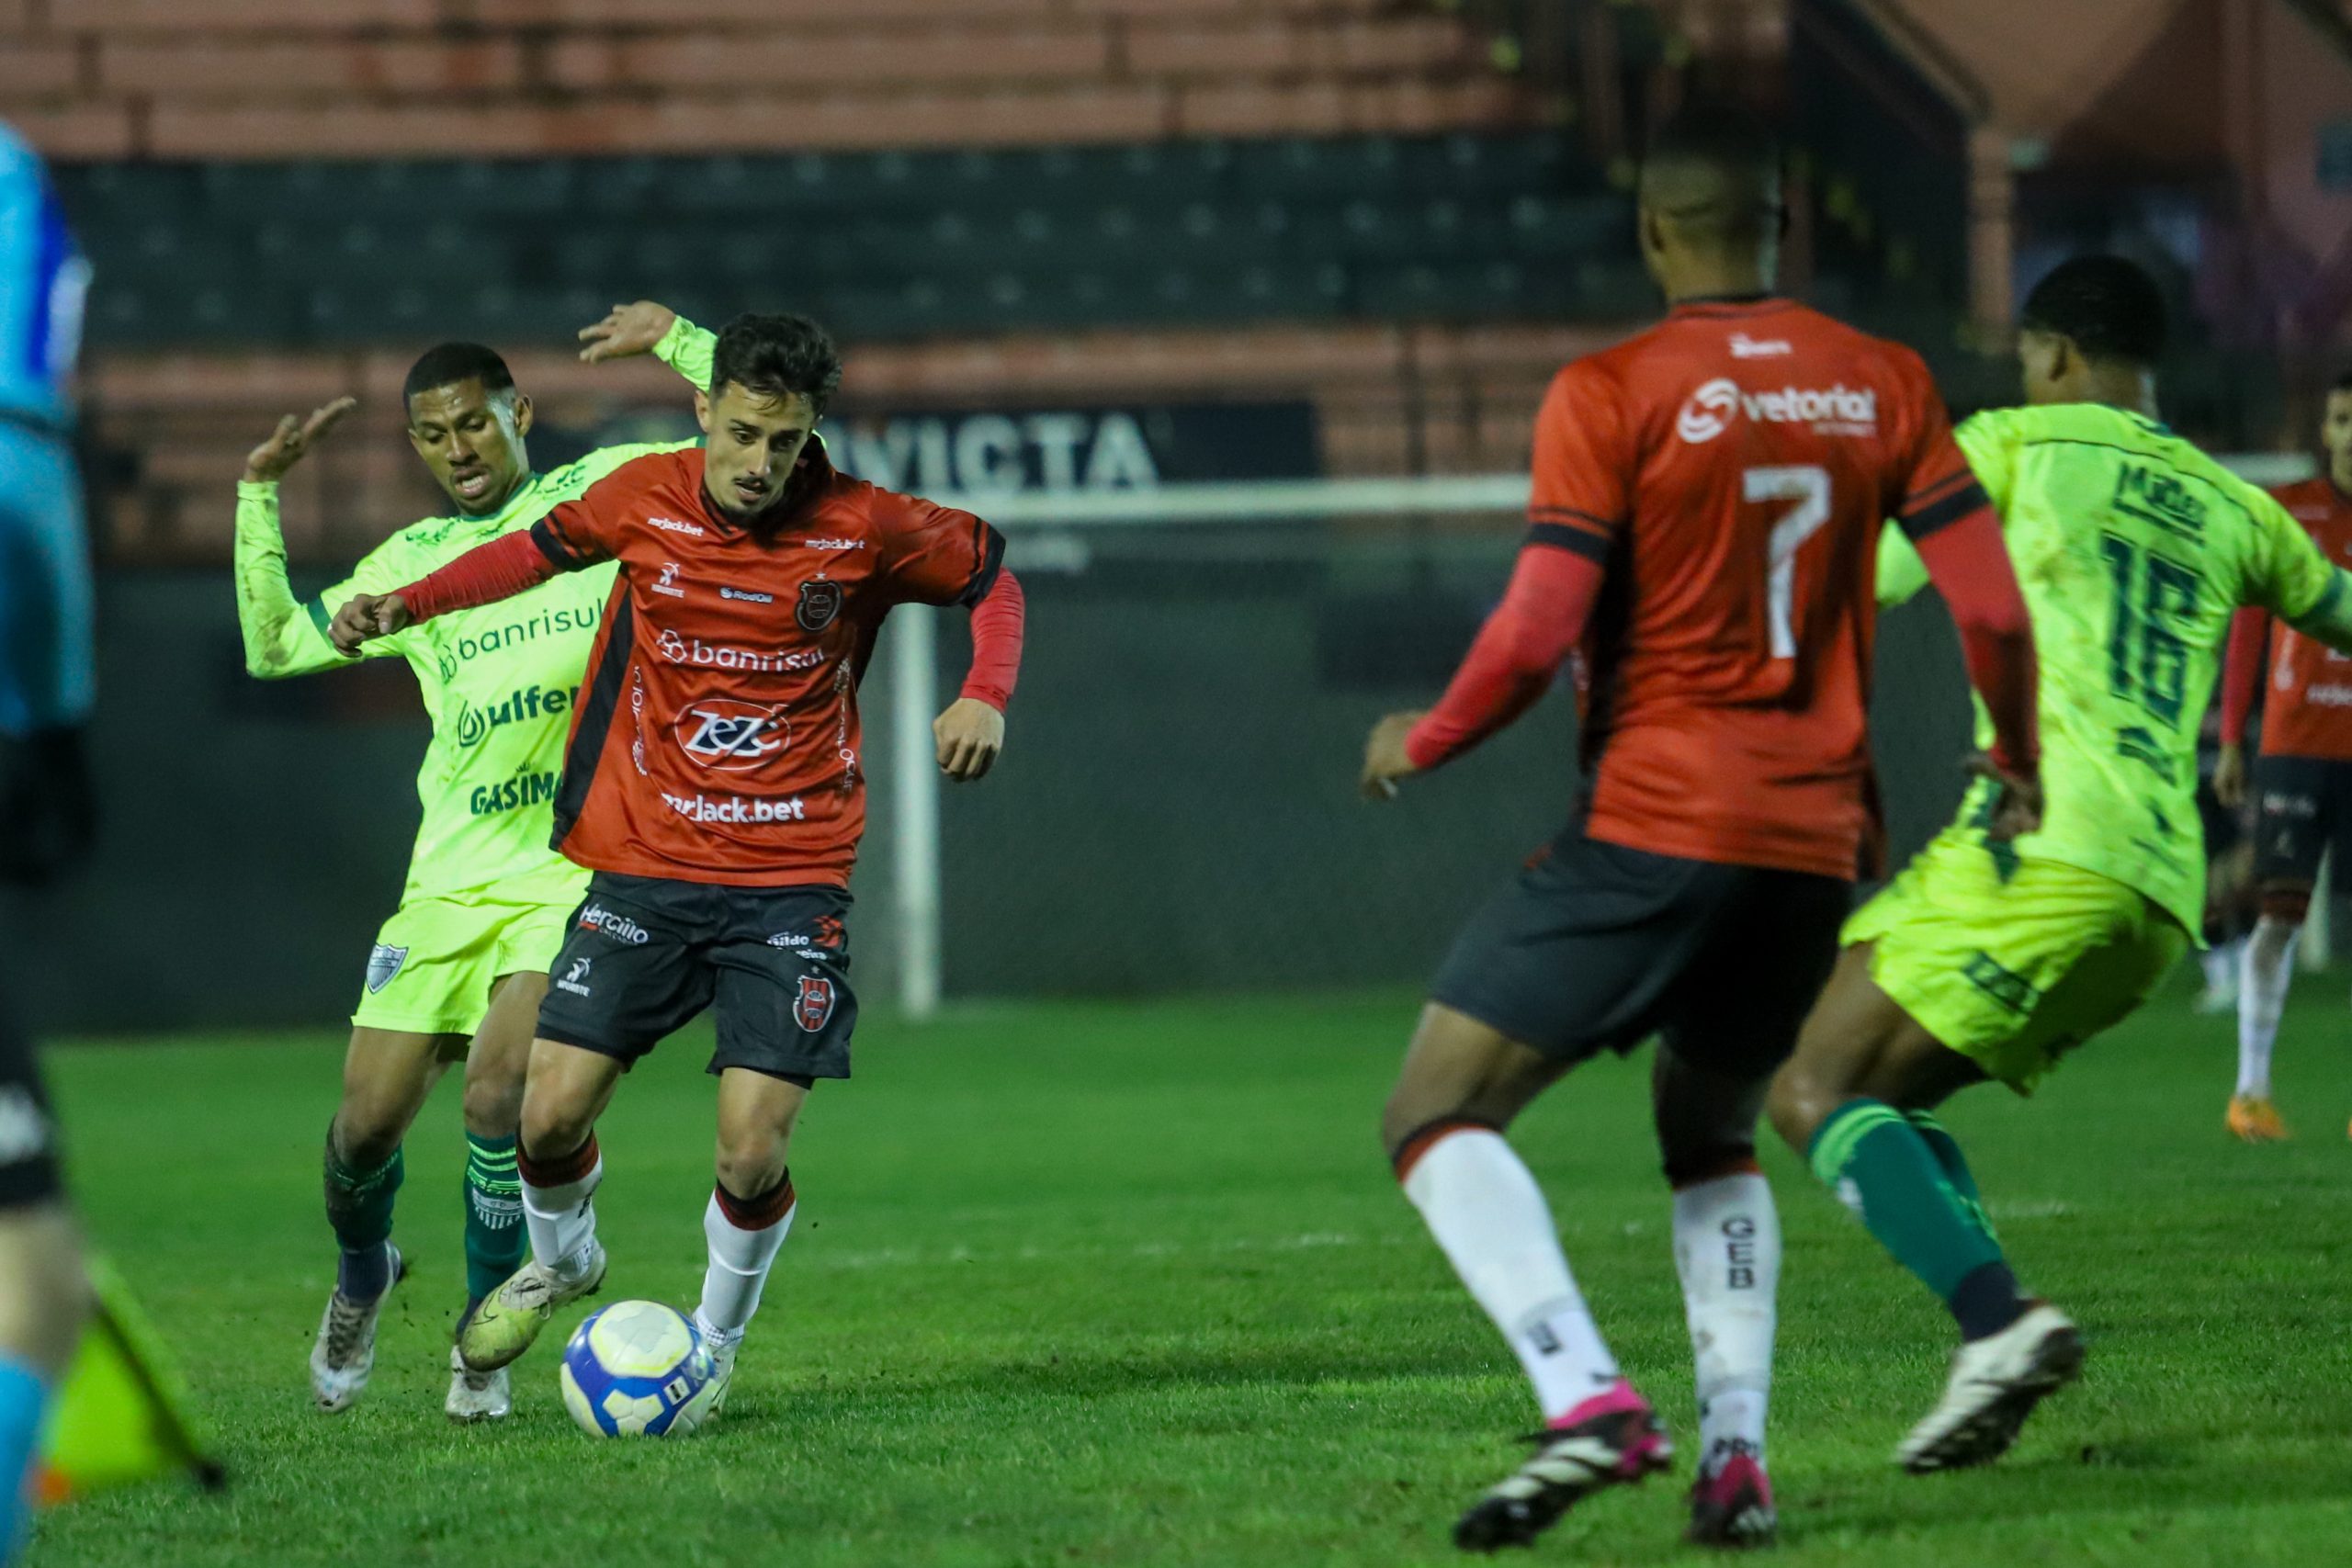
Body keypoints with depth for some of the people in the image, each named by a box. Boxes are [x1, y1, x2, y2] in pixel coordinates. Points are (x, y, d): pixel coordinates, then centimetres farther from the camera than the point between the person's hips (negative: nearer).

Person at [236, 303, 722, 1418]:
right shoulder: (410, 562, 14)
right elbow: (274, 646, 16)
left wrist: (676, 341, -6)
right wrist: (260, 494, 11)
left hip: (581, 870, -3)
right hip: (452, 877, 4)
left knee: (498, 1093, -20)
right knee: (368, 1122, 0)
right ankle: (360, 1276, 33)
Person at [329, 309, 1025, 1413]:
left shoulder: (866, 530, -8)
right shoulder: (645, 499, -3)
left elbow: (990, 571, 9)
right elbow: (542, 549, 16)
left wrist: (985, 696, -8)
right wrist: (405, 605, 7)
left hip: (790, 881, -2)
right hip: (642, 867, 2)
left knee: (753, 1152, -11)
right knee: (552, 1113, -5)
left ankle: (717, 1337, 19)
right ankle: (561, 1261, 30)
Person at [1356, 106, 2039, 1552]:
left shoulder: (1609, 397, -7)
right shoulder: (1885, 386, 6)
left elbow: (1536, 637, -13)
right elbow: (1993, 609, 3)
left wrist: (1420, 744, 5)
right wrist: (2018, 757, 22)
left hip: (1651, 830, -5)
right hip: (1815, 845, 5)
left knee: (1436, 1118, 0)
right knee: (1712, 1137, 26)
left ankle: (1586, 1395, -21)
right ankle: (1736, 1453, 7)